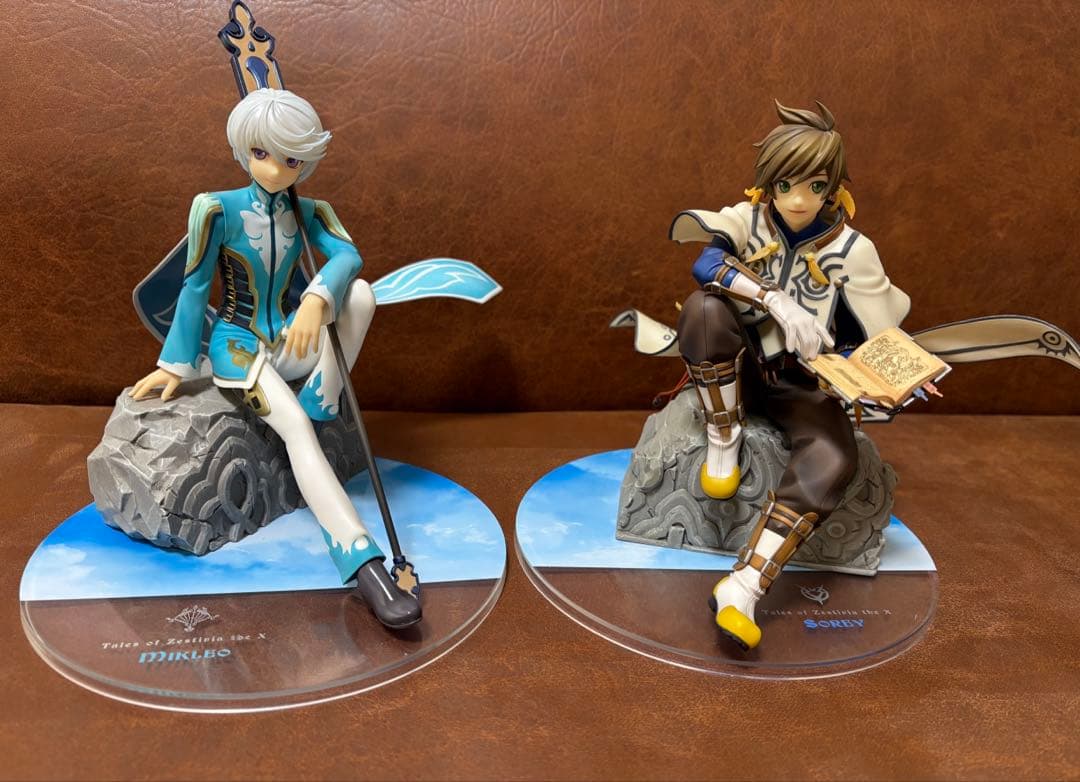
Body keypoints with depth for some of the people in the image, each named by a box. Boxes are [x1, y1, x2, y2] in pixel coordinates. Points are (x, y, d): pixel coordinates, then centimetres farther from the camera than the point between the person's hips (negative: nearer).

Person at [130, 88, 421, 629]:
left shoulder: (308, 213, 1)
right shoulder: (218, 209, -9)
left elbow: (347, 255, -19)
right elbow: (195, 287, -5)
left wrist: (316, 300, -39)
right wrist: (176, 365, -2)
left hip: (287, 342, 5)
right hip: (237, 342, -4)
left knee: (359, 292, -24)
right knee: (295, 428, -33)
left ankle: (322, 405, -14)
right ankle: (362, 560, -45)